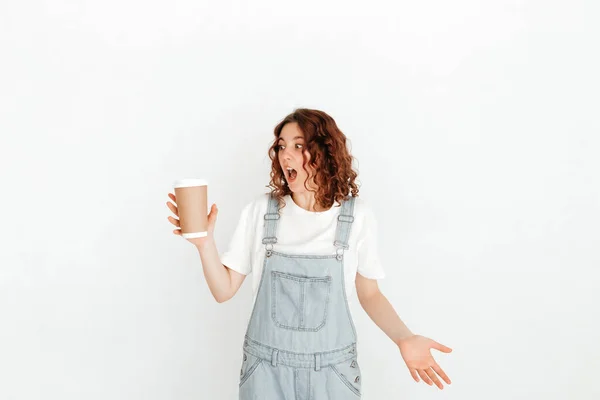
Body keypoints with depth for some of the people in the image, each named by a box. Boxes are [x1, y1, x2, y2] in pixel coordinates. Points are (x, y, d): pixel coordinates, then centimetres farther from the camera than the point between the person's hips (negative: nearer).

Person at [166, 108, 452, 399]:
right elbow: (224, 290, -3)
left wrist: (404, 338, -14)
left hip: (331, 369, 0)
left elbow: (369, 294, 2)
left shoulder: (357, 216, -8)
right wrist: (205, 243, -19)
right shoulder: (261, 210, -6)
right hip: (266, 367, 1)